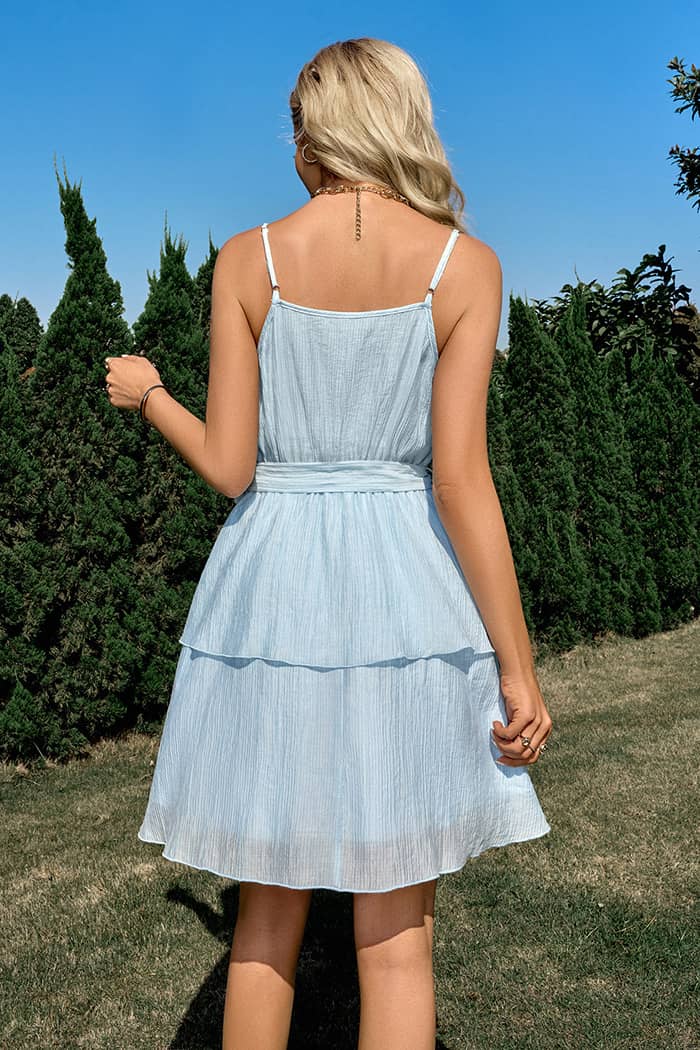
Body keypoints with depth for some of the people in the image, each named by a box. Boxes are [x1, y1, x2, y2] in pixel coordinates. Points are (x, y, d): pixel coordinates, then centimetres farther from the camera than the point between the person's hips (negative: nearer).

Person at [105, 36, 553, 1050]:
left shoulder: (247, 259, -1)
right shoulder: (464, 262, -4)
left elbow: (230, 467, -3)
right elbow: (460, 481, -11)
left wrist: (147, 395, 18)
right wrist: (518, 666, -5)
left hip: (270, 587, 2)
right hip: (402, 596, -1)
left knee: (270, 909, 18)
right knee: (396, 934, 11)